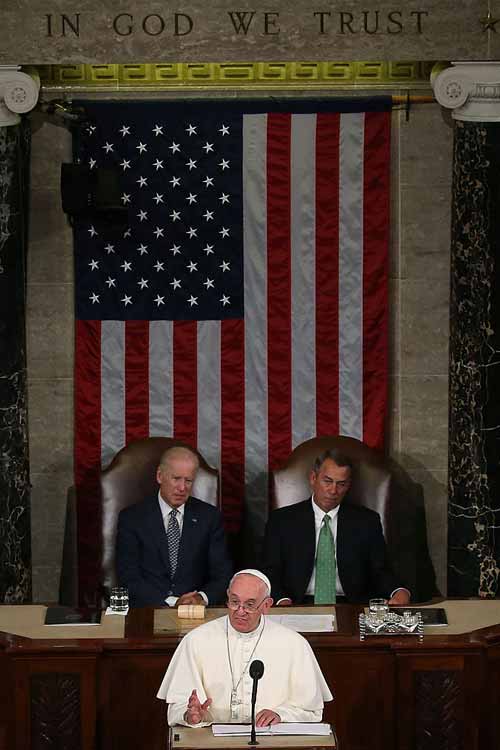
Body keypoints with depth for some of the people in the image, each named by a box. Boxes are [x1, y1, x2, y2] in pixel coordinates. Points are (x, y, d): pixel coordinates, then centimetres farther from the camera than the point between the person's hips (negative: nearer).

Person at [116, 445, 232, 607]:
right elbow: (129, 577, -4)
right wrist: (172, 602, -16)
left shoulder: (209, 516, 10)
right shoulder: (132, 518, 4)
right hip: (147, 610, -1)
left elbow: (223, 574, 7)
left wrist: (203, 598, -14)